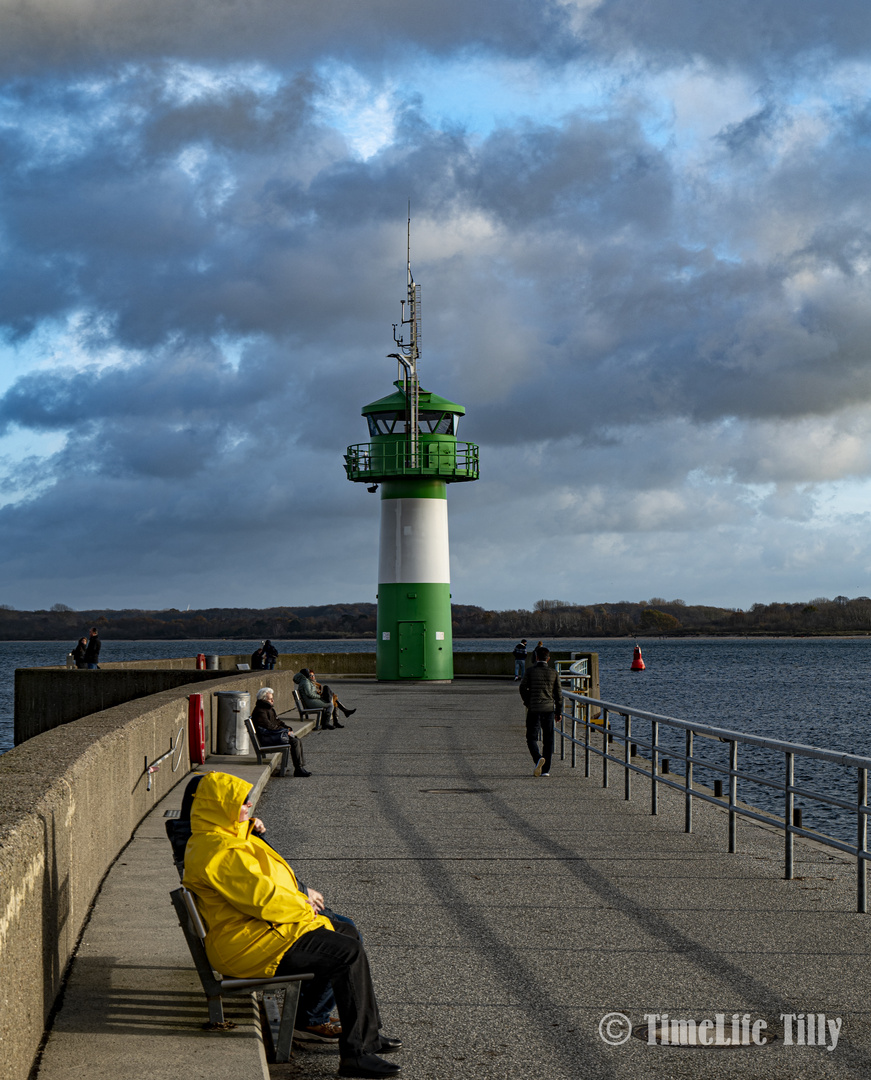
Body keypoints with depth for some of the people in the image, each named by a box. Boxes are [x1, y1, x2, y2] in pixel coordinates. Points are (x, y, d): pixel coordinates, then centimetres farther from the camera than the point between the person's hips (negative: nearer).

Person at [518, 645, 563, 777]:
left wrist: (528, 702, 8)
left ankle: (538, 758, -24)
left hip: (534, 709, -2)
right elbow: (558, 693, 5)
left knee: (532, 738, 5)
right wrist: (558, 712, 13)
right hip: (549, 709, 2)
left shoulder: (531, 671, -3)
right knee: (548, 740, 9)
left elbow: (522, 687, -8)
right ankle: (545, 769, 8)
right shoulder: (553, 673, 3)